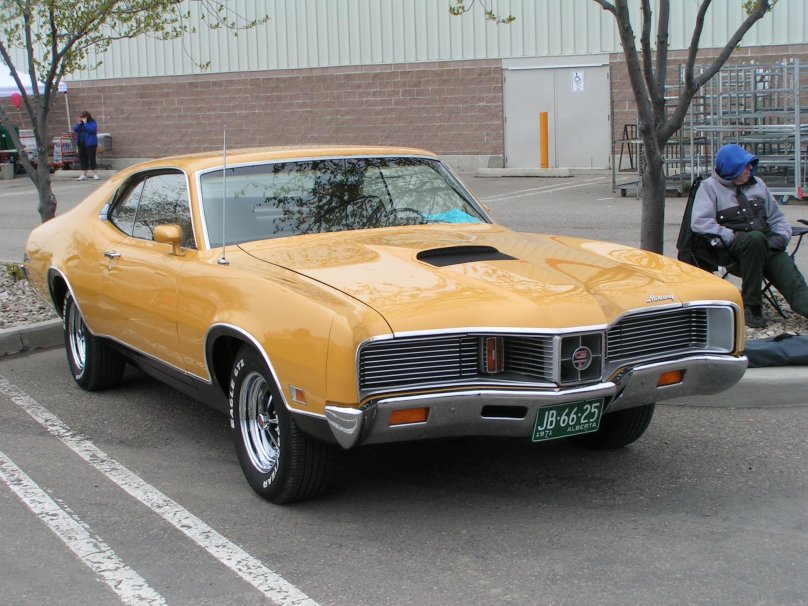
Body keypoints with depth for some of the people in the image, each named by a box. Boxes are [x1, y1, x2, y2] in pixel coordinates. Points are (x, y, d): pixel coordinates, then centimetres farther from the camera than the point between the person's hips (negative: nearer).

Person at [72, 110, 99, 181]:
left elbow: (92, 130, -22)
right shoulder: (80, 123, 14)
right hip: (81, 143, 7)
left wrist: (85, 123, -18)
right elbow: (75, 130, 7)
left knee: (92, 158, -6)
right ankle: (83, 174, 11)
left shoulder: (93, 122, -5)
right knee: (82, 159, 7)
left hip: (90, 143, -7)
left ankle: (94, 174, 0)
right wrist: (79, 123, -5)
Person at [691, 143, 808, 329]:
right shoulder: (709, 187, 5)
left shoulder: (757, 184, 22)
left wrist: (781, 236, 5)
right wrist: (731, 236, -16)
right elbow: (699, 222, -8)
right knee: (755, 238, -38)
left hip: (767, 245, 5)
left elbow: (777, 218, 26)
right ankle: (751, 306, -29)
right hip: (732, 248, -5)